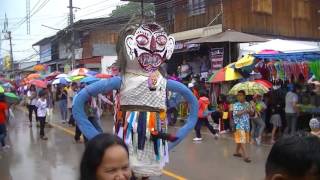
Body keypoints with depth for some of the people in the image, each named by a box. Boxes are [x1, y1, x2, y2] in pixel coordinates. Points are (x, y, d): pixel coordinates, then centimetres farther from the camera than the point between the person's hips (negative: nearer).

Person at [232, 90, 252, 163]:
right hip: (239, 125, -5)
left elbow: (251, 113, 7)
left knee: (240, 140, 14)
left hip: (246, 124, 6)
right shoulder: (236, 105, -6)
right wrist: (245, 110, -23)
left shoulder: (247, 104, 8)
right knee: (242, 140, -9)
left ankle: (237, 152, 31)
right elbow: (237, 113, -19)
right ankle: (245, 156, -11)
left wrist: (249, 110, -14)